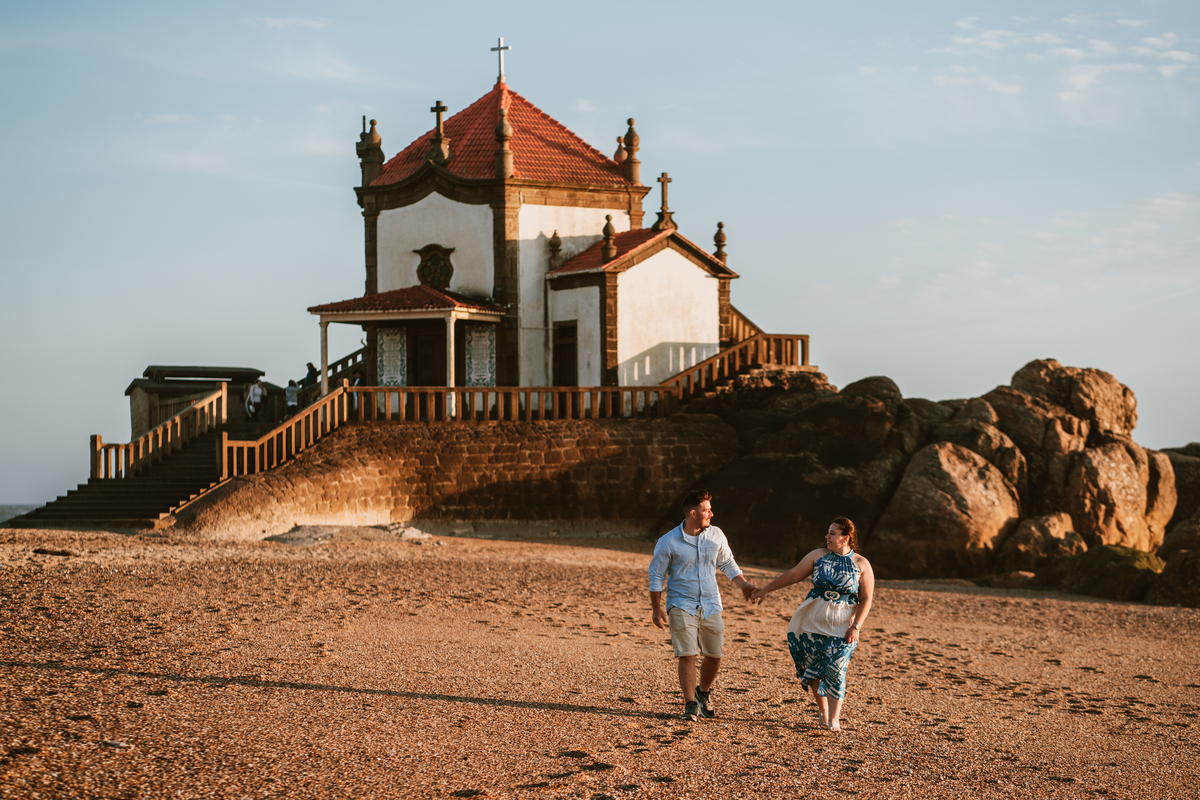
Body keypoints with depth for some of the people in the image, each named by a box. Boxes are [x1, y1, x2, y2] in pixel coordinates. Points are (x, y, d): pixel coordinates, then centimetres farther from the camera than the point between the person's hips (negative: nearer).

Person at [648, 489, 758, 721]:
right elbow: (656, 576, -1)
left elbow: (727, 563, 17)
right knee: (687, 656, -10)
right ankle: (690, 705, -1)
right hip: (682, 606, -4)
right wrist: (656, 608, -4)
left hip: (711, 605, 4)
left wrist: (743, 584, 5)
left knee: (714, 656, 7)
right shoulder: (669, 542, -8)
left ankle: (703, 693, 33)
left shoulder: (716, 535, 3)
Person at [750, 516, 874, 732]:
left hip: (842, 628, -3)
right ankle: (823, 713, 19)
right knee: (813, 670, 4)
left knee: (835, 671, -10)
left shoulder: (861, 564, -2)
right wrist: (765, 590, 11)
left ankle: (834, 719, -1)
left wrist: (856, 626, -11)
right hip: (812, 623, 3)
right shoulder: (818, 555, 4)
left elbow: (866, 599, -1)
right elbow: (793, 574, 10)